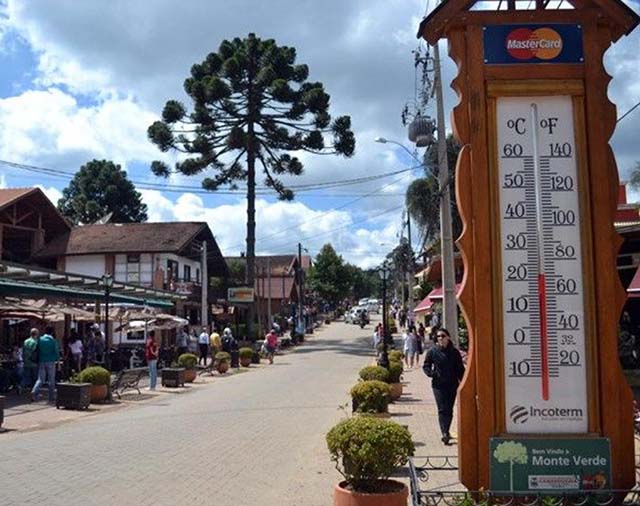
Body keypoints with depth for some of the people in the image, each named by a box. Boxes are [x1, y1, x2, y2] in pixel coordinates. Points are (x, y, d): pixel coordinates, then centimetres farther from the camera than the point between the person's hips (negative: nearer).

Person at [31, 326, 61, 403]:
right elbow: (57, 352, -4)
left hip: (41, 362, 3)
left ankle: (34, 391, -18)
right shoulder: (53, 341, -6)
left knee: (40, 379, 6)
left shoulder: (40, 340, 2)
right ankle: (51, 397, 10)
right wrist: (56, 358, 15)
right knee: (51, 380, 6)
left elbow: (37, 351, 7)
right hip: (50, 362, -3)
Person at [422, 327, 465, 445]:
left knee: (449, 410, 9)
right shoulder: (432, 351, 1)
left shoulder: (454, 352, 4)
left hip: (452, 385, 2)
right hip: (438, 385, -2)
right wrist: (432, 373, -13)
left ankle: (446, 431, 23)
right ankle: (445, 433, -17)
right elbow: (426, 366, 7)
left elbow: (460, 369, 8)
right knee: (442, 409, -11)